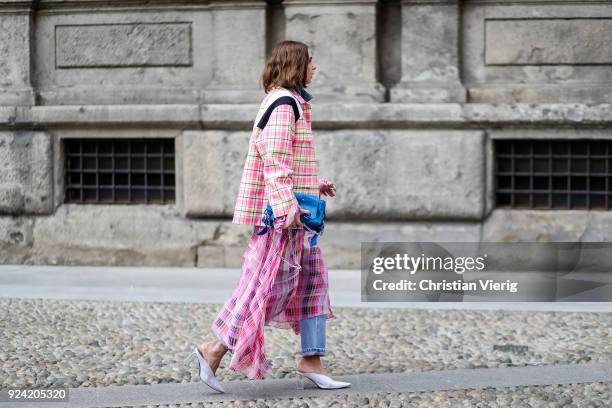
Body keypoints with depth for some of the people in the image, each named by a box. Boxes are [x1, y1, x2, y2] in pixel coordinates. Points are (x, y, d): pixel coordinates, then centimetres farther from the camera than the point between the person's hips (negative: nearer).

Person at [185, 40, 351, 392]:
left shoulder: (292, 102, 19)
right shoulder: (284, 103, -13)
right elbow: (274, 158, -21)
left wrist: (315, 186, 21)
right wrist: (288, 207, -27)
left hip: (292, 212, 11)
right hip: (283, 212, -11)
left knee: (313, 280, 10)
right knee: (270, 285, -8)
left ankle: (311, 362, 11)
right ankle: (215, 350, -3)